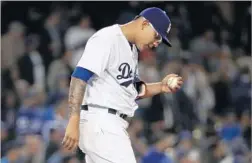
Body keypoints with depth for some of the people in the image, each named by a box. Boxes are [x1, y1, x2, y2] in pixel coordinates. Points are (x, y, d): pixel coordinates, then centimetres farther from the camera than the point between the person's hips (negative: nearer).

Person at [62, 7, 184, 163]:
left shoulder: (132, 49, 19)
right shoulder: (107, 39, -12)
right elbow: (79, 76, -22)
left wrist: (161, 87, 10)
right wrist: (74, 121, -29)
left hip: (112, 126, 10)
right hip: (99, 122, -10)